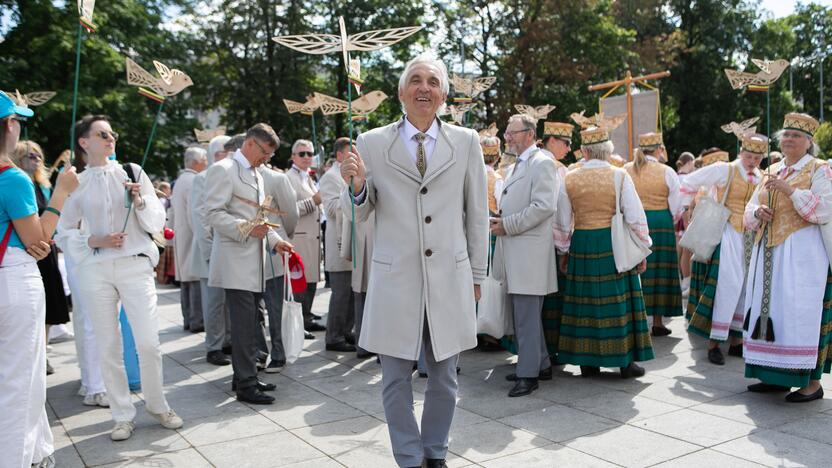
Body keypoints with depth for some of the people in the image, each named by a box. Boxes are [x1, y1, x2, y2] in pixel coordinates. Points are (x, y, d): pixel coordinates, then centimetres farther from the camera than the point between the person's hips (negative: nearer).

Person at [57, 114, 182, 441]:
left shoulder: (131, 172, 5)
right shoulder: (76, 182, 5)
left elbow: (157, 222, 6)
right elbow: (64, 234, 8)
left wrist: (140, 201, -12)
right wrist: (93, 241, -8)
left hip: (136, 265, 0)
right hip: (95, 270, 1)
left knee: (149, 343, -3)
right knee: (108, 347, 6)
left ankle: (157, 405, 19)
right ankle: (123, 416, 20)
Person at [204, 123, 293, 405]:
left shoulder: (257, 176, 21)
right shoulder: (223, 170, -7)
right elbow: (213, 213, -15)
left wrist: (274, 241, 12)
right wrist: (246, 228, -24)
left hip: (253, 261, 9)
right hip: (236, 261, -9)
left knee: (250, 323, 10)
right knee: (244, 325, -9)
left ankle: (244, 377, 19)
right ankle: (246, 385, -3)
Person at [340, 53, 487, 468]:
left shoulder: (466, 142, 3)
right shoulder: (372, 143, 1)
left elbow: (477, 214, 8)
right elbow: (359, 215, 6)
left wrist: (477, 275, 9)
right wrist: (357, 186, -16)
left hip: (450, 279, 1)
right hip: (395, 280, 0)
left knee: (444, 378, 14)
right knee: (396, 380, 9)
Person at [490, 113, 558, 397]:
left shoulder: (542, 164, -9)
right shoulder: (519, 165, 20)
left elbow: (543, 207, -20)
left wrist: (507, 225, -16)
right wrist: (500, 221, 10)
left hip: (529, 253, -10)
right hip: (513, 251, 10)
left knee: (527, 317, -5)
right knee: (522, 313, 16)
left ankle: (528, 374, 3)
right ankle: (541, 364, 27)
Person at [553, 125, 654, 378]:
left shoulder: (569, 179, -1)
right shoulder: (620, 176, -5)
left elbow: (562, 222, 5)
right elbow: (635, 217, -6)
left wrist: (564, 251, 16)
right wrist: (642, 249, 4)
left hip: (581, 244, 2)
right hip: (613, 244, -1)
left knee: (585, 299, 10)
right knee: (618, 301, 7)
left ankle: (587, 361, 17)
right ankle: (625, 361, 15)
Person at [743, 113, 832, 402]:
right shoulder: (771, 172, 16)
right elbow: (749, 211, 17)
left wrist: (790, 189, -19)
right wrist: (757, 212, -5)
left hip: (801, 254, -6)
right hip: (768, 253, 6)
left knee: (801, 314, -6)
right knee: (770, 311, 7)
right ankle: (777, 375, 17)